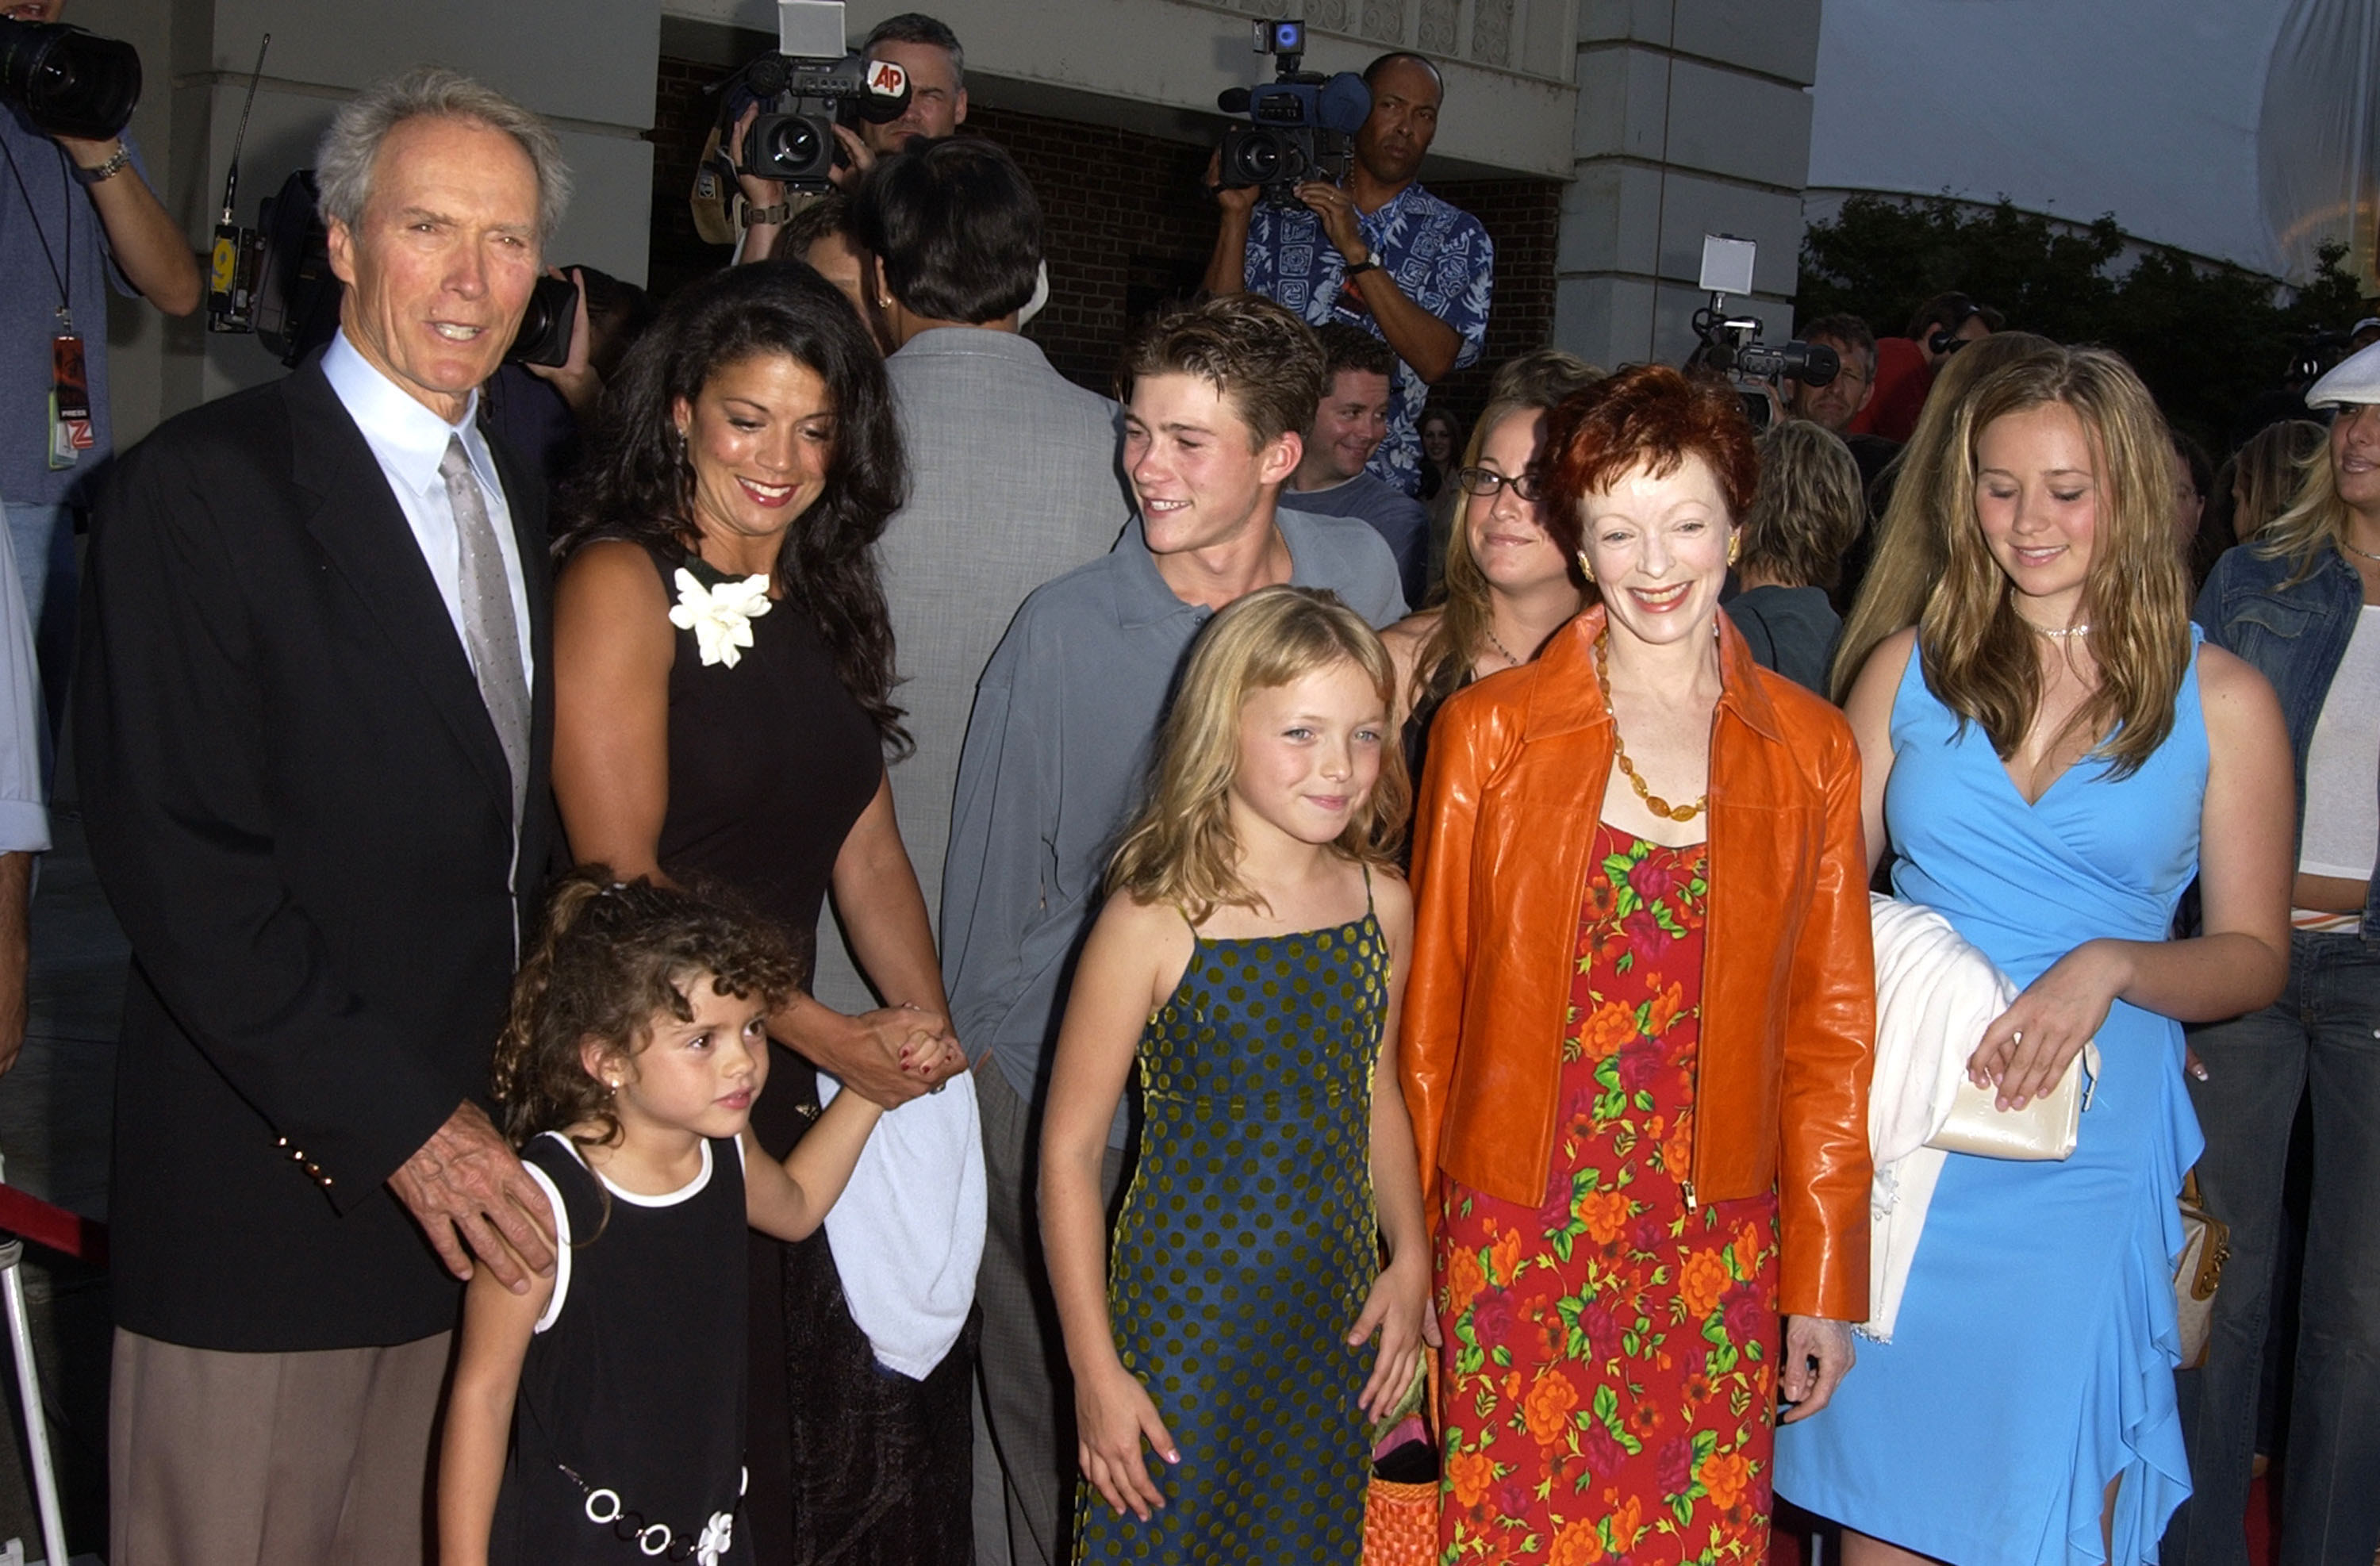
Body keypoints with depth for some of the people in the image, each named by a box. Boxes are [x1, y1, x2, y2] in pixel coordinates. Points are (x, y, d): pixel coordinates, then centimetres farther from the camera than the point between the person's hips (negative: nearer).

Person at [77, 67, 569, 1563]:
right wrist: (394, 1119, -17)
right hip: (273, 1174, -6)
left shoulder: (519, 496, 12)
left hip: (464, 1163, 6)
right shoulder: (201, 487, -10)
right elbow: (177, 861, -16)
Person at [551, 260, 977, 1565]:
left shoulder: (825, 597, 11)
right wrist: (827, 1036, -13)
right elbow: (623, 887, -14)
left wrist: (935, 1054, 3)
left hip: (789, 1086, 7)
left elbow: (867, 848, 11)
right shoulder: (622, 580, -10)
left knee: (842, 1439, 11)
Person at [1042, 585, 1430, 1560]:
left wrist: (1409, 1261, 5)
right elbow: (1069, 1150, -12)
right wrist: (1096, 1370, -11)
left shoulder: (1383, 904, -1)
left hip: (1336, 1326, 5)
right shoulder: (1156, 924, -17)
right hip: (1185, 1327, -5)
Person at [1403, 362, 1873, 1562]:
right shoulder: (1489, 731, -2)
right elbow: (1429, 1005, 3)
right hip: (1516, 1241, -1)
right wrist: (1409, 1254, 3)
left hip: (1716, 1255, 1)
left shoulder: (1810, 752, 2)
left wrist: (1825, 1281, 4)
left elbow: (1830, 1031, 5)